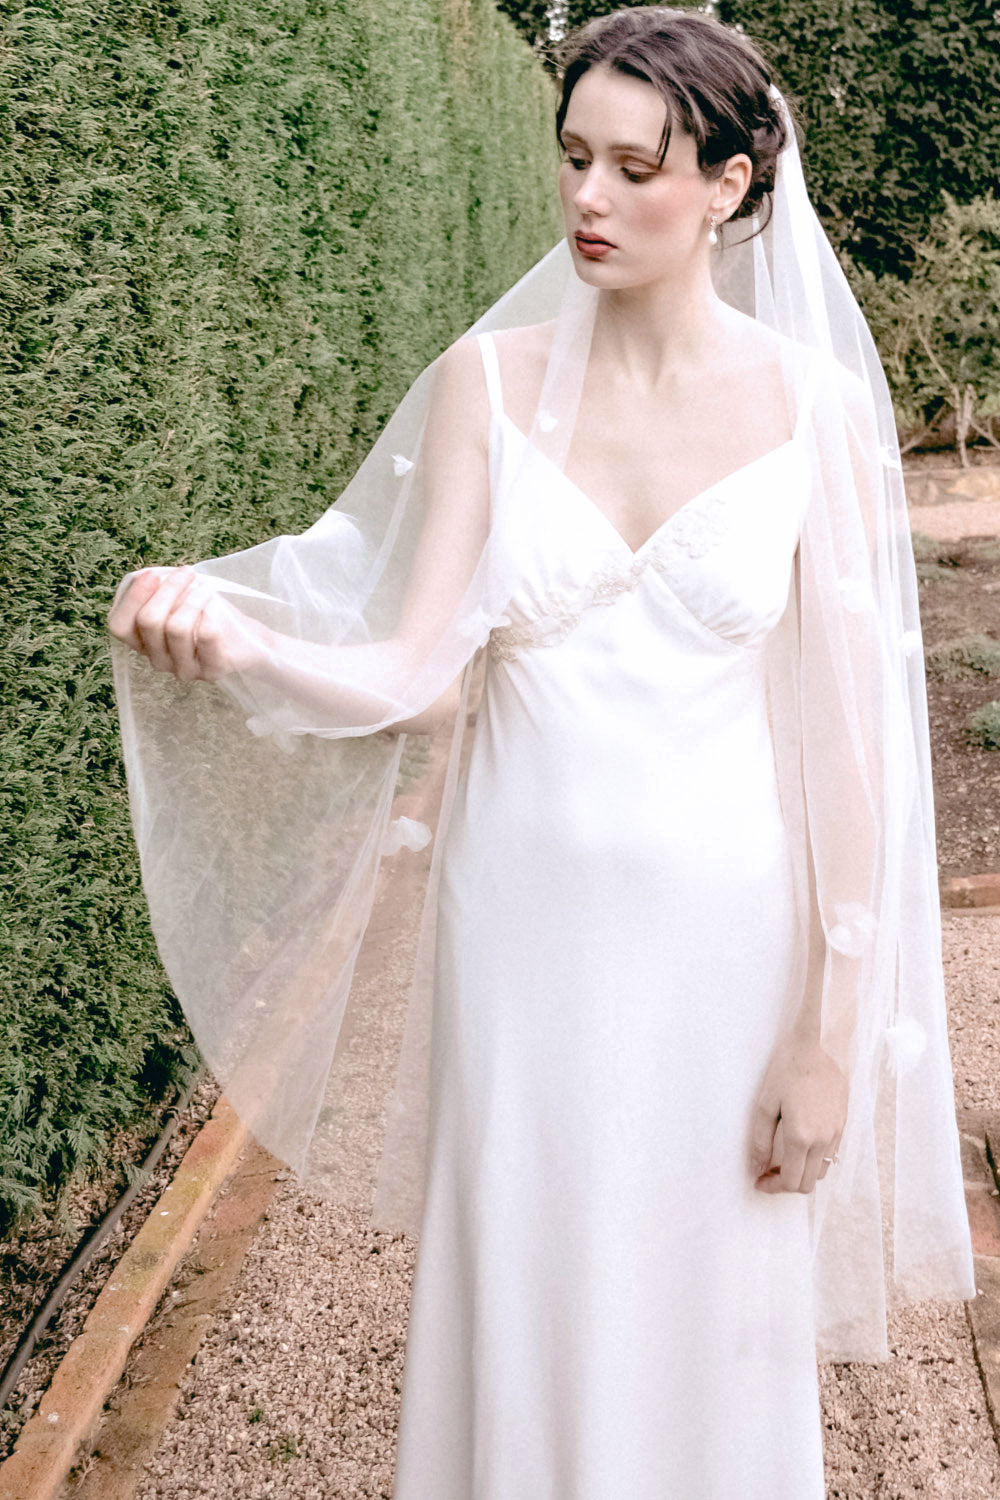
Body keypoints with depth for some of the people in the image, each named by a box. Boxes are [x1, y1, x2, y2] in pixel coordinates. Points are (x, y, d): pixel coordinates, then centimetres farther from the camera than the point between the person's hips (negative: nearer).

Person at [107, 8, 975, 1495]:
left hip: (723, 930, -1)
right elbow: (411, 671, -7)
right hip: (525, 920, 1)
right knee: (521, 1305, 14)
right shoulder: (492, 380, -1)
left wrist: (829, 1031, -6)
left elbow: (839, 728, -5)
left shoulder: (812, 405, -5)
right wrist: (235, 635, -27)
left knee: (710, 1320, 13)